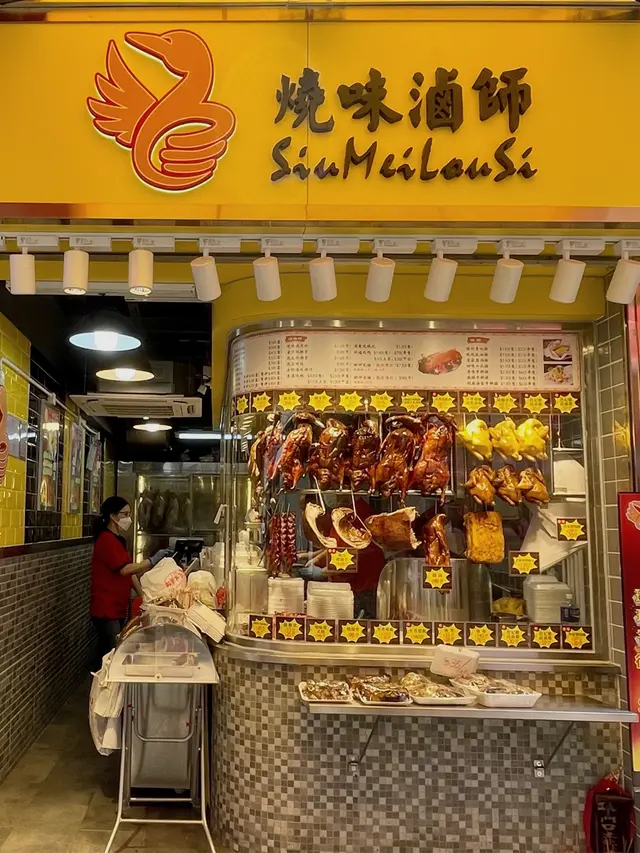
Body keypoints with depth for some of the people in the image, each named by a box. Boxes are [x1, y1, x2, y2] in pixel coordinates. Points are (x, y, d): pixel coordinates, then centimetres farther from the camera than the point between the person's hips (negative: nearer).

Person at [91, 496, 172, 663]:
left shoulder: (117, 540, 15)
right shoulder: (106, 540, -15)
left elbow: (129, 571, 15)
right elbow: (124, 569, -22)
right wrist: (152, 560, -19)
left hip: (118, 608, 9)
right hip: (106, 609, -9)